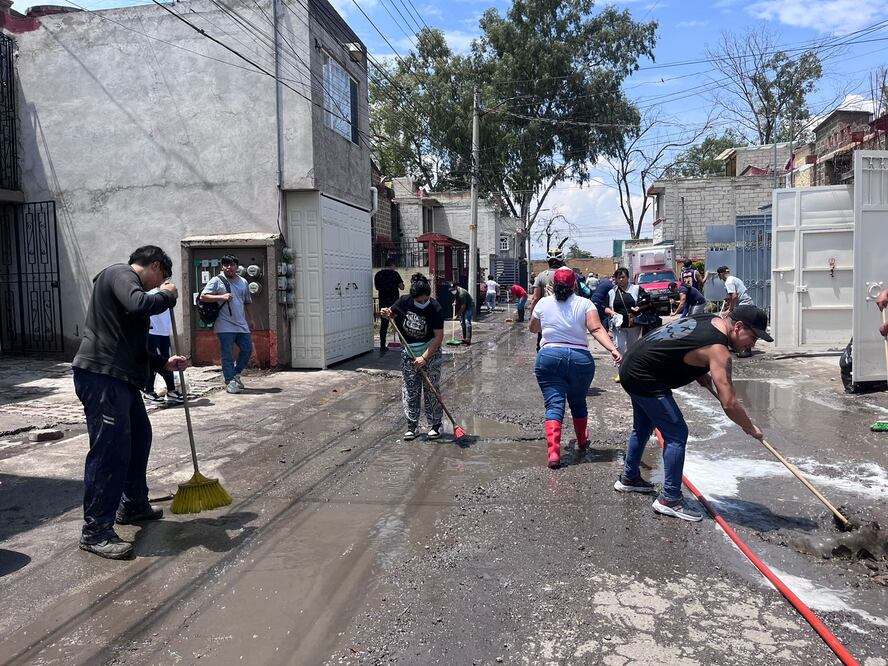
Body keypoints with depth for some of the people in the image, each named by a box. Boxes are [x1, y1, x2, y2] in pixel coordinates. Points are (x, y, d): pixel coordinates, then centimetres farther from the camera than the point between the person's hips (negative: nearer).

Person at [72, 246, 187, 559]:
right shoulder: (120, 273, -6)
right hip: (101, 377, -11)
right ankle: (95, 530, -2)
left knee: (139, 437, 20)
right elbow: (139, 305, -29)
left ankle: (133, 505, 35)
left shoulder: (126, 281, 24)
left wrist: (164, 363, 24)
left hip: (120, 377, 11)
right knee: (110, 449, -10)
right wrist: (167, 296, -10)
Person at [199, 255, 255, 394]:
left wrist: (250, 320, 20)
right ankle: (230, 381, 6)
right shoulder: (216, 281, -3)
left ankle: (235, 374, 26)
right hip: (225, 326, -5)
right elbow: (203, 297, -9)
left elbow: (248, 302, 22)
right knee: (227, 355, -3)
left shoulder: (243, 282, 14)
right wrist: (221, 297, -19)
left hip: (241, 325, 6)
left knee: (247, 349, 7)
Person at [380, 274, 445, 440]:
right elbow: (392, 314, 10)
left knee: (431, 390, 2)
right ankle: (412, 426, 15)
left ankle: (435, 425, 15)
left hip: (430, 353, -3)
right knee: (410, 391, 5)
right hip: (408, 354, 3)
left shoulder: (435, 308, -19)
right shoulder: (404, 302, -10)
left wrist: (424, 357, -24)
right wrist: (387, 314, -14)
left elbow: (439, 337, -19)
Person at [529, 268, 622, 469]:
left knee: (554, 405, -3)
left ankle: (554, 452, -18)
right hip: (580, 358, 1)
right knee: (578, 403, 21)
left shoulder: (543, 303, 5)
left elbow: (533, 328, 21)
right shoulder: (585, 304, 2)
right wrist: (613, 349, -19)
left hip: (549, 356, -1)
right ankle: (582, 442, 40)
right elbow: (597, 329, -12)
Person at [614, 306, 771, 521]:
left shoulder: (710, 319, 4)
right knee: (676, 434, -7)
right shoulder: (717, 350, -22)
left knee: (643, 428, 25)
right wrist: (750, 429, -9)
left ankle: (629, 478, 42)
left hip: (631, 367, 10)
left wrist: (698, 372, 11)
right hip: (644, 379, -10)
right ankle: (669, 499, 0)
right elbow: (729, 403, -25)